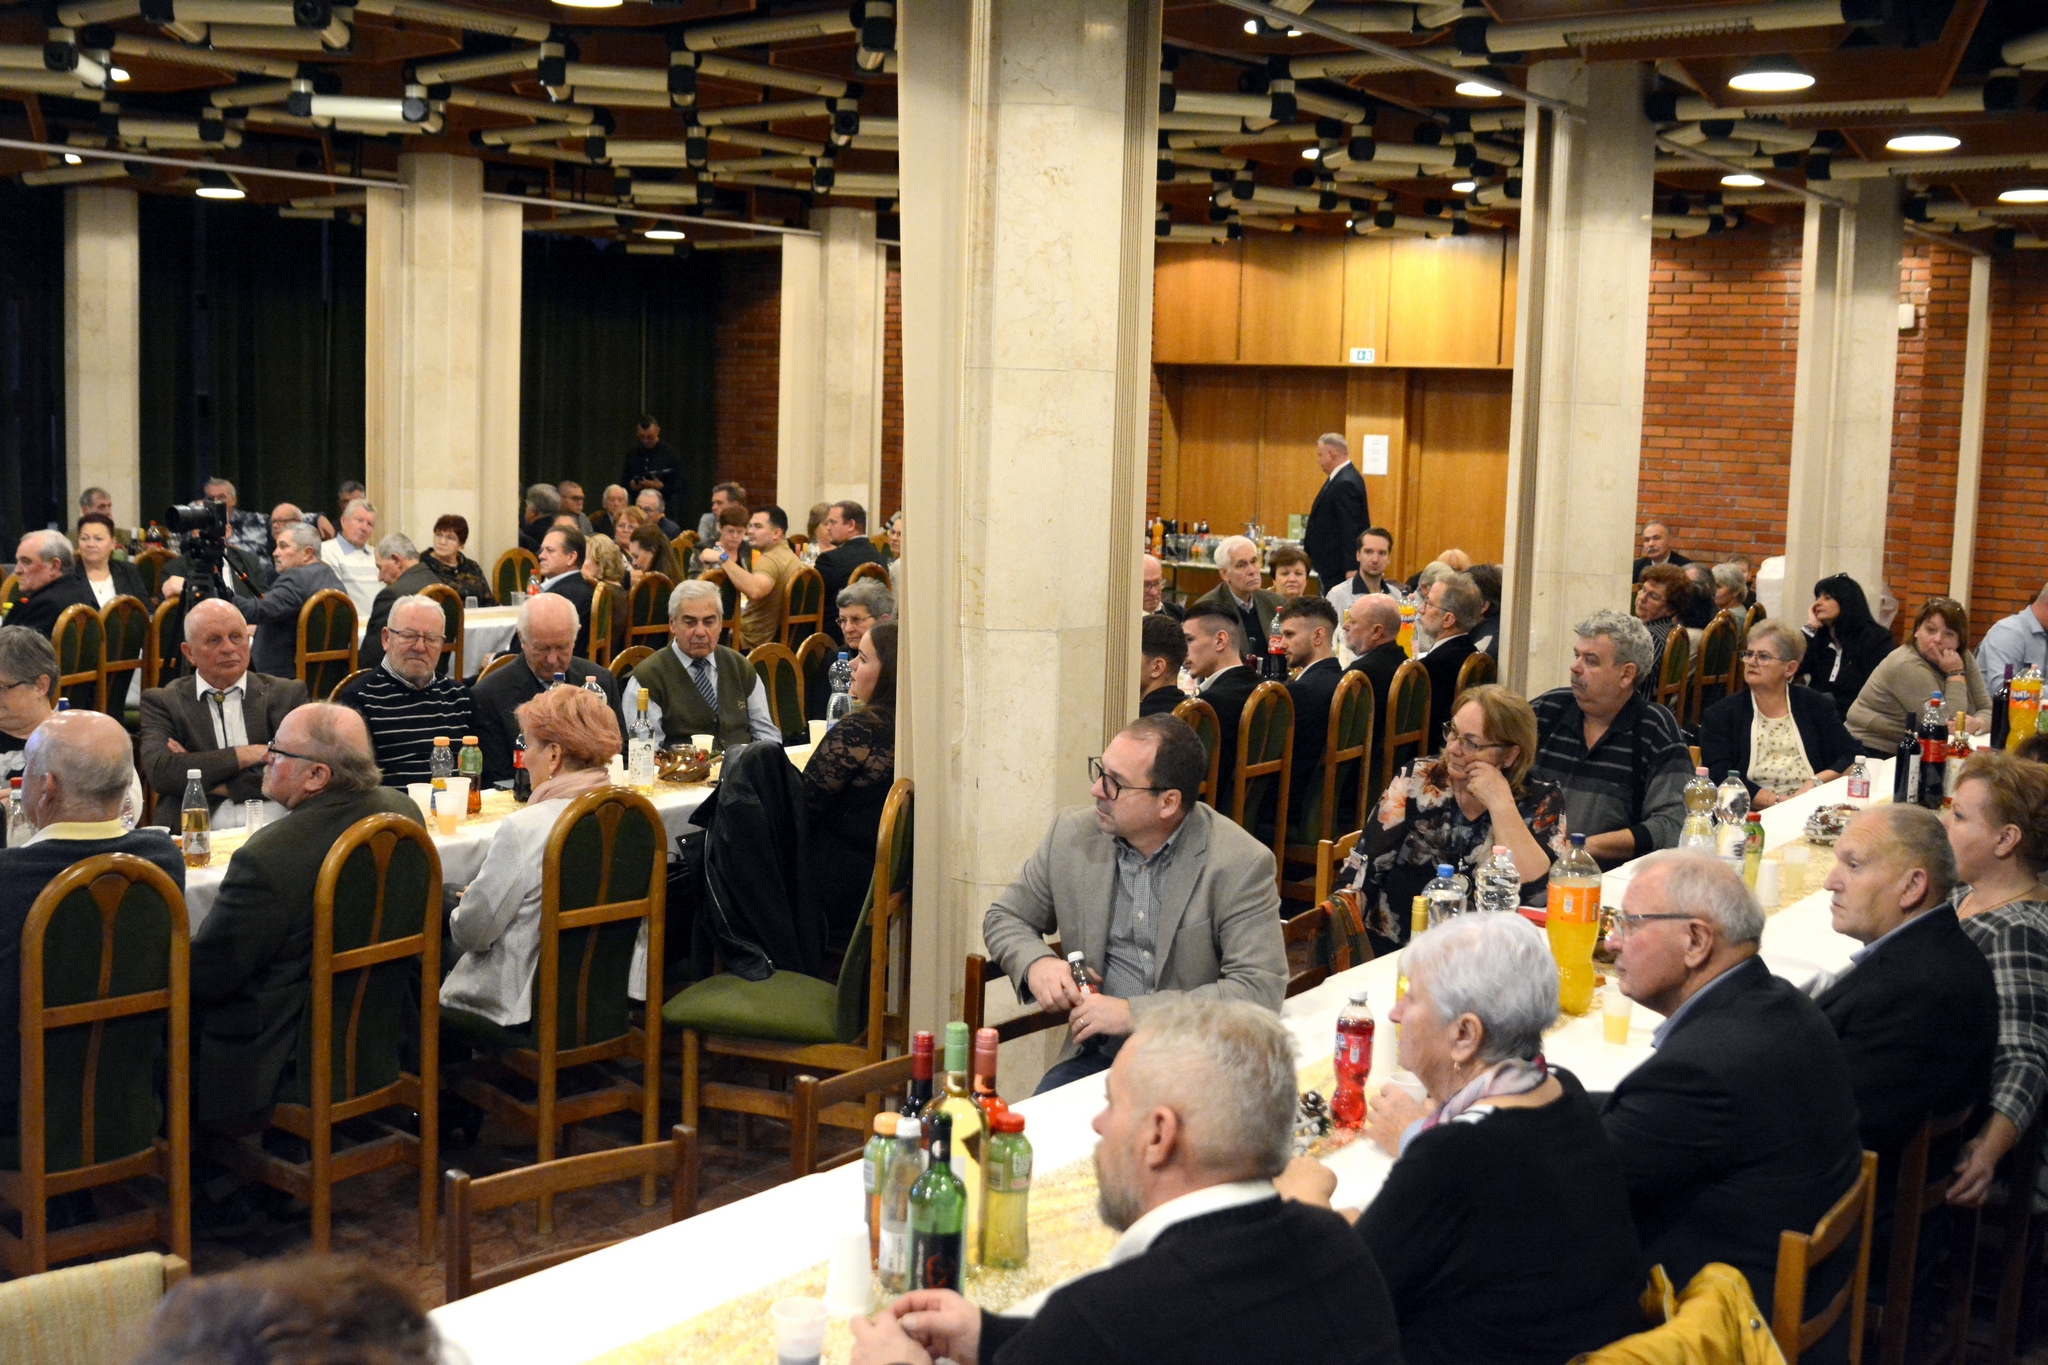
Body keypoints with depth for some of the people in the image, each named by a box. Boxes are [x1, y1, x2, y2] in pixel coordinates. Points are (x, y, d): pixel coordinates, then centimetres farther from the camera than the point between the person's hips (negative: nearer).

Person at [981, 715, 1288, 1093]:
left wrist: (1133, 1013, -20)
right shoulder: (1072, 833, 4)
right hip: (1096, 1056, 3)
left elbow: (1260, 991, -16)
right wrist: (1035, 963, -7)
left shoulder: (1242, 864, -10)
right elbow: (1004, 917, 17)